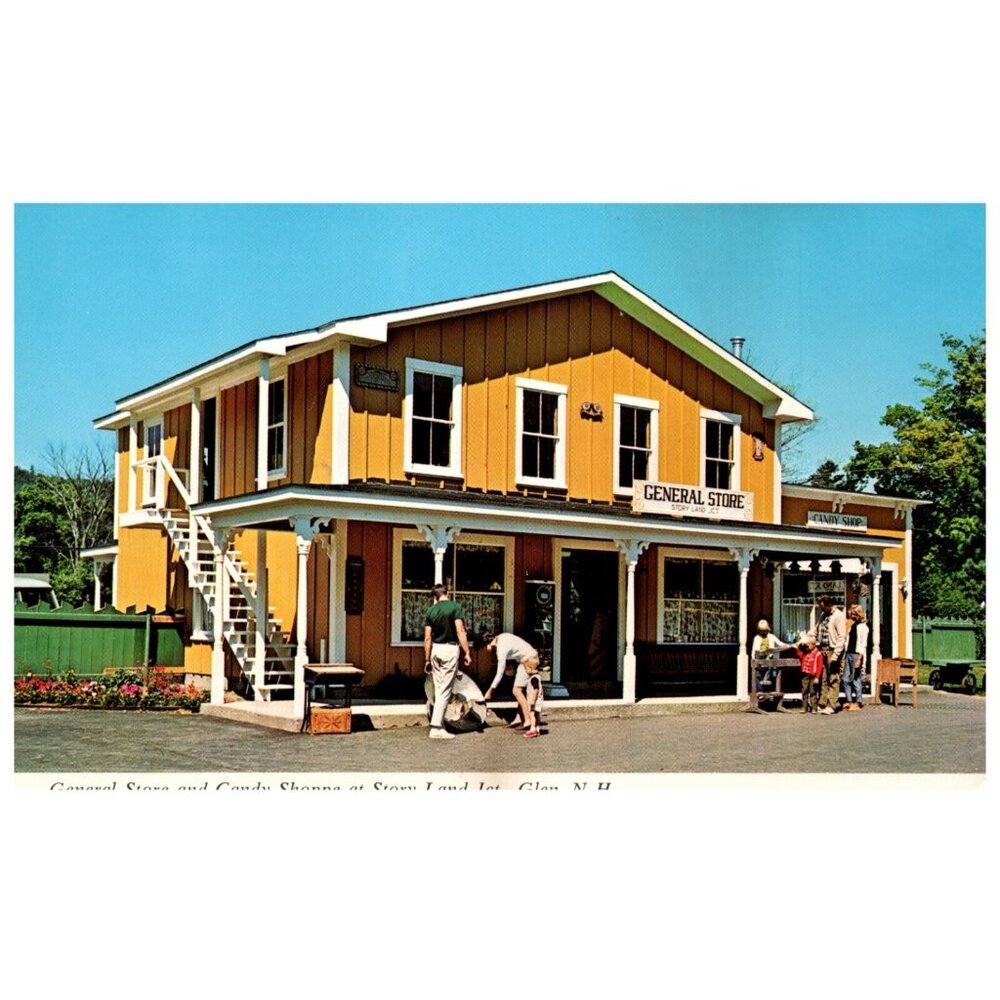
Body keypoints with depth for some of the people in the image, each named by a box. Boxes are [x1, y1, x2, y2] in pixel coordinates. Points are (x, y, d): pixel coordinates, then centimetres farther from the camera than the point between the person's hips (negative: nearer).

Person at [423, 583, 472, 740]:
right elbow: (460, 631, -14)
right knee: (445, 690, -4)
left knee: (438, 689, 14)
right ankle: (436, 727, -7)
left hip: (435, 650, 5)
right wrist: (467, 652, -10)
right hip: (450, 649, -5)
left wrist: (427, 659, 14)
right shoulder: (455, 606, -6)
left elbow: (427, 637, 8)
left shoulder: (431, 610, 7)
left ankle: (439, 724, 16)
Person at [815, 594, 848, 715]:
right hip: (822, 650, 7)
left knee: (833, 680, -4)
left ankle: (831, 705, -2)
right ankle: (822, 704, 13)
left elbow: (842, 637, -13)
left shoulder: (839, 616, -8)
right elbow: (817, 632, 22)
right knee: (823, 679, 9)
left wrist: (835, 655, -17)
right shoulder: (823, 615, 14)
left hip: (833, 651, -7)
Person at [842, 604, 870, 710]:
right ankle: (849, 701, 14)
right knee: (846, 679, 7)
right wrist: (845, 656, 14)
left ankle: (857, 703, 2)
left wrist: (859, 658, -18)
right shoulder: (853, 626, 17)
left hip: (857, 655, -8)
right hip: (849, 654, 8)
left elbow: (863, 645, -12)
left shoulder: (863, 627, -7)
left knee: (856, 680, -5)